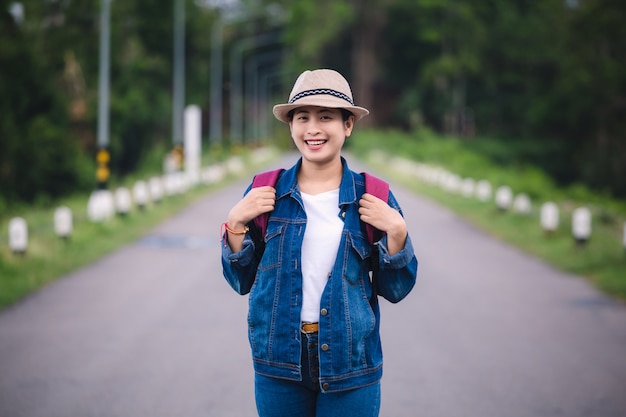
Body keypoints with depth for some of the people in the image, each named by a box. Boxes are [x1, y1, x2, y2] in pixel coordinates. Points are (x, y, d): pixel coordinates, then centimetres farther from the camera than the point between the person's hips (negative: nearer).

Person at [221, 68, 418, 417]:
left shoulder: (371, 197, -2)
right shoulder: (266, 193, 0)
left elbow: (395, 289, 2)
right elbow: (241, 281, 5)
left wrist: (396, 231, -12)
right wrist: (237, 224, -9)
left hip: (350, 363, -1)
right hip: (280, 360, 1)